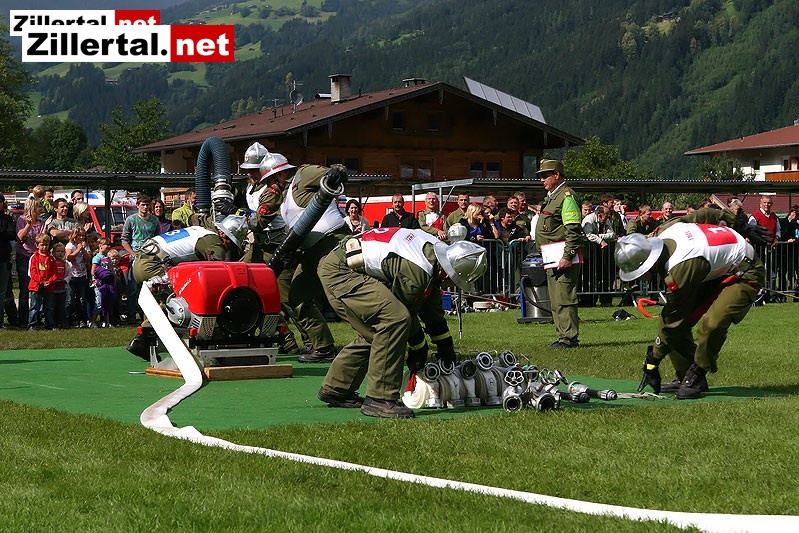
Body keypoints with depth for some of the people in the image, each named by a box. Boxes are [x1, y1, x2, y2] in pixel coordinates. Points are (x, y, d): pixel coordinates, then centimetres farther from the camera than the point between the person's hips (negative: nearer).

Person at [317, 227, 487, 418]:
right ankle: (379, 399, -16)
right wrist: (419, 347, 9)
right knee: (394, 320, -20)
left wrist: (446, 344, 27)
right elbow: (407, 310, -8)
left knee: (376, 333, 15)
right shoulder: (416, 271, -24)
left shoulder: (437, 249, 6)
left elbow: (431, 306, 19)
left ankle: (335, 389, 29)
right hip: (340, 270, -10)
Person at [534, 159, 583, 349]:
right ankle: (563, 336, 18)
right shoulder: (551, 197, 21)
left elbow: (574, 230, -19)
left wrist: (567, 257, -24)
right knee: (556, 301, 13)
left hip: (563, 259, -11)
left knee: (564, 299, -10)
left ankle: (570, 338, -8)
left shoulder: (566, 196, -11)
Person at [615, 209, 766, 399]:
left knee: (711, 325, -31)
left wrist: (652, 362, -18)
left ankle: (695, 379, -11)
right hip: (716, 271, 10)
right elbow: (702, 214, 5)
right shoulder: (665, 231, -14)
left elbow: (672, 322, -27)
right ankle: (685, 376, 10)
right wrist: (725, 217, 26)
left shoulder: (682, 267, -36)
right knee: (680, 322, -2)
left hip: (745, 274, -10)